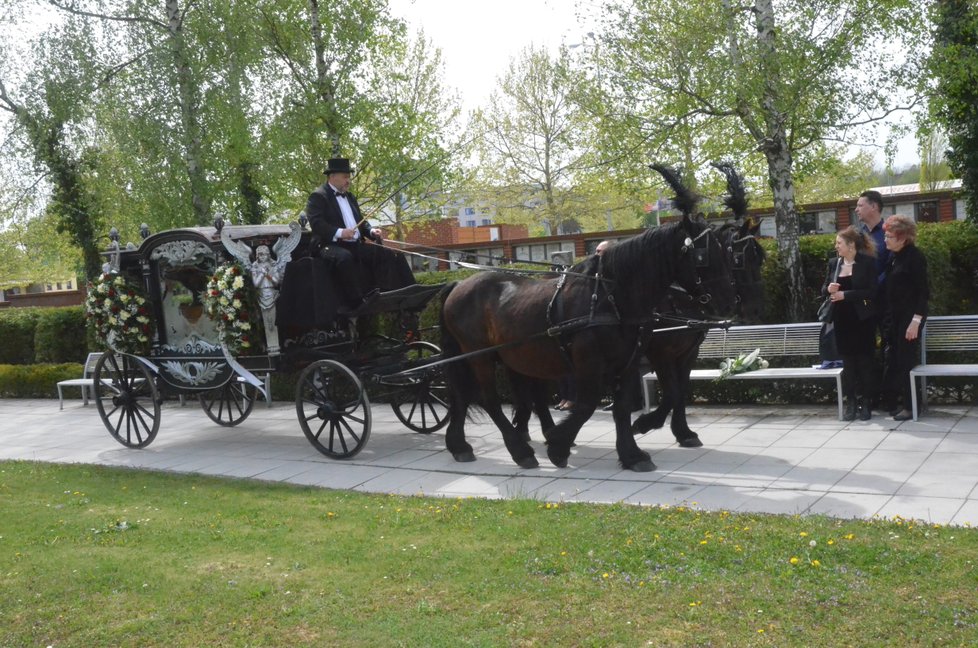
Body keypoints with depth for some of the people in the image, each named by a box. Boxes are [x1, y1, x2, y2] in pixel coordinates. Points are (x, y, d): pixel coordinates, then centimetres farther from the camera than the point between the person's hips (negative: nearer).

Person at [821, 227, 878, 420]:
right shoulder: (834, 263, 8)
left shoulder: (868, 262, -7)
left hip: (862, 321, -4)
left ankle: (866, 403, 11)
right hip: (842, 321, 4)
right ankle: (851, 403, 13)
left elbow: (872, 291, -14)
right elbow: (824, 289, 14)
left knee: (865, 361, 3)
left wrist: (845, 295, -19)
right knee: (848, 362, 7)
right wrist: (829, 289, -10)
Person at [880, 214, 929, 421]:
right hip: (894, 316, 7)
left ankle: (910, 406, 6)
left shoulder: (915, 256, -13)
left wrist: (915, 321, -19)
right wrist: (886, 318, 12)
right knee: (892, 361, 9)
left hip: (910, 316, -7)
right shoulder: (892, 256, 9)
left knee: (906, 361, -3)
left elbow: (923, 291, -14)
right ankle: (892, 402, 17)